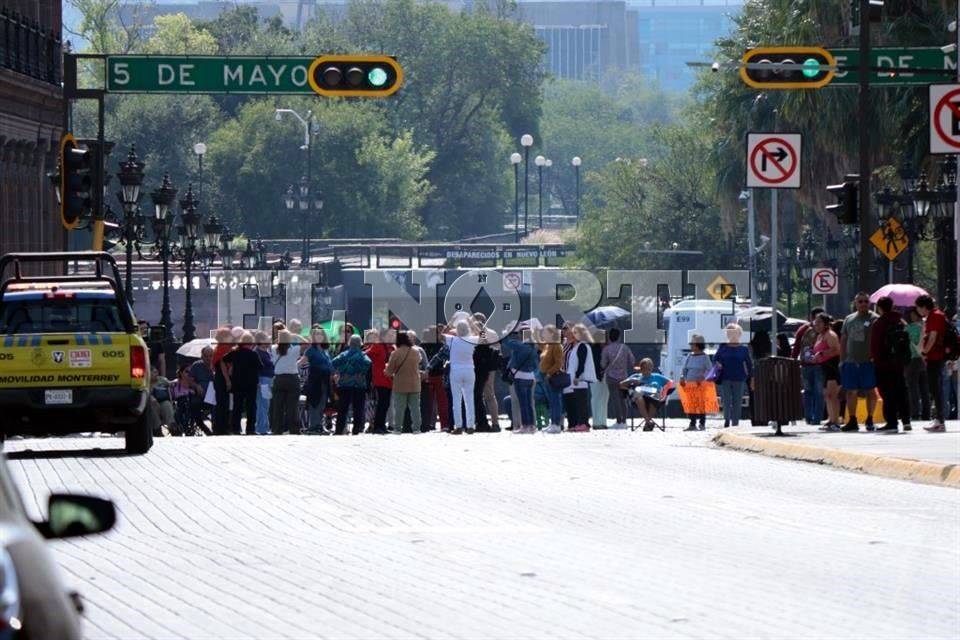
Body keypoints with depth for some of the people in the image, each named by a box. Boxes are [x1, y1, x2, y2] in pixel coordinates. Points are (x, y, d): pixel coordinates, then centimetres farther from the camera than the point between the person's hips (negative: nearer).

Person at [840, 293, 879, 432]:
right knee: (851, 391, 5)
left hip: (868, 361, -4)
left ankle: (870, 420, 8)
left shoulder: (874, 319, -1)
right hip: (850, 362, 4)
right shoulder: (849, 319, 14)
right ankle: (852, 421, 11)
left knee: (871, 391, -1)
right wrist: (842, 360, 11)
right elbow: (843, 340, 17)